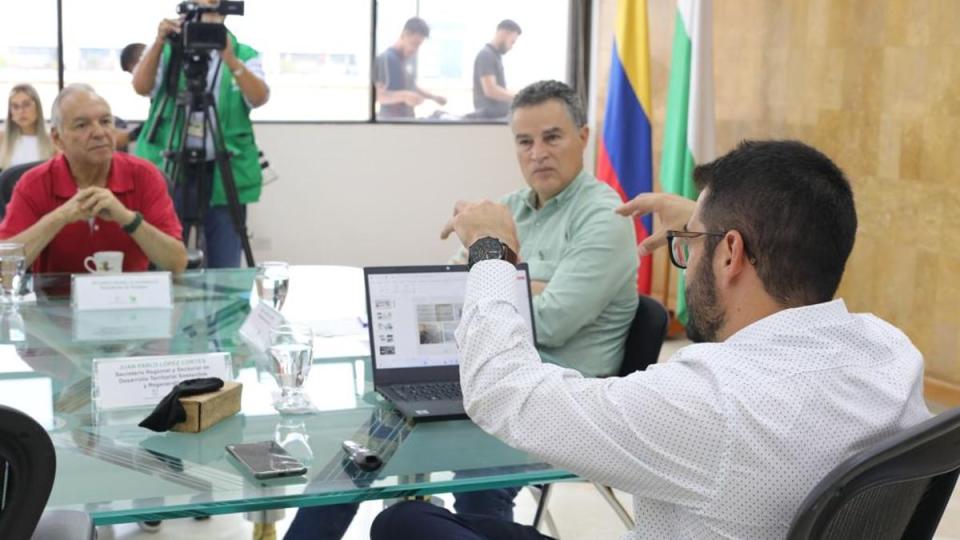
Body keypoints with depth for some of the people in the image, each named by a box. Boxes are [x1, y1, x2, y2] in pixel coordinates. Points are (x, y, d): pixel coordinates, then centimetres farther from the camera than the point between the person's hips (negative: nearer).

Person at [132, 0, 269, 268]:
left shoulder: (245, 55, 8)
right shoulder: (168, 50, 8)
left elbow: (260, 98, -10)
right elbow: (141, 87, -10)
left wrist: (229, 58, -24)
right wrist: (159, 42, -25)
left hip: (225, 175, 1)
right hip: (168, 170, 0)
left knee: (225, 272, 2)